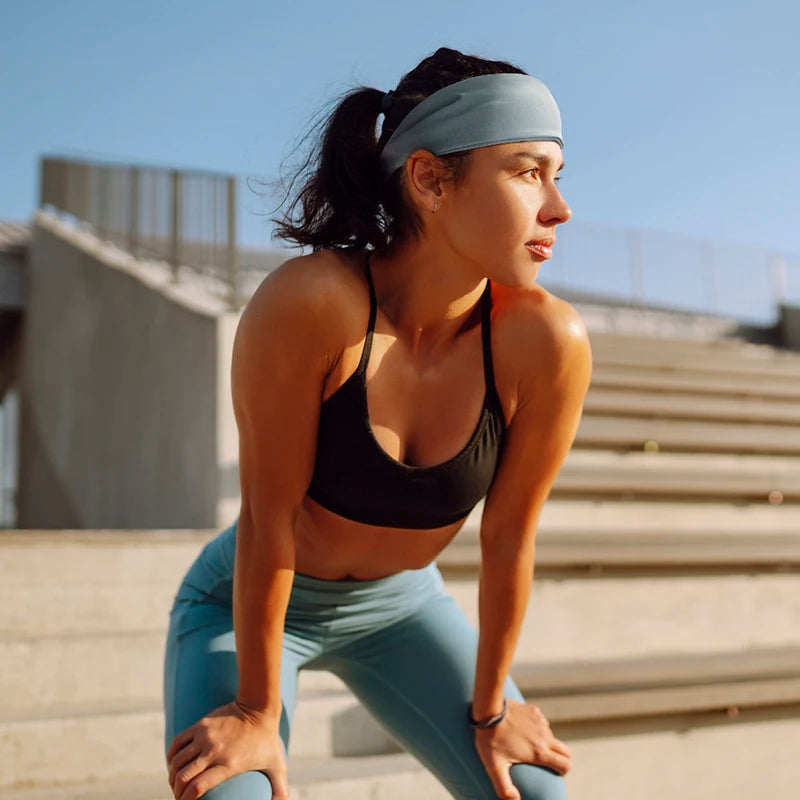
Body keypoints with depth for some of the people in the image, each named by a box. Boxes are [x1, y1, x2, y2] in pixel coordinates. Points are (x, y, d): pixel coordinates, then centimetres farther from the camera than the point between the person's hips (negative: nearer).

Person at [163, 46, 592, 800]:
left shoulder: (545, 342, -25)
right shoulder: (306, 302, -33)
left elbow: (508, 539, -14)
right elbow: (267, 521, -25)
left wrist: (488, 706, -2)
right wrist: (257, 710, -15)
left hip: (401, 604, 3)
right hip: (248, 603, -3)